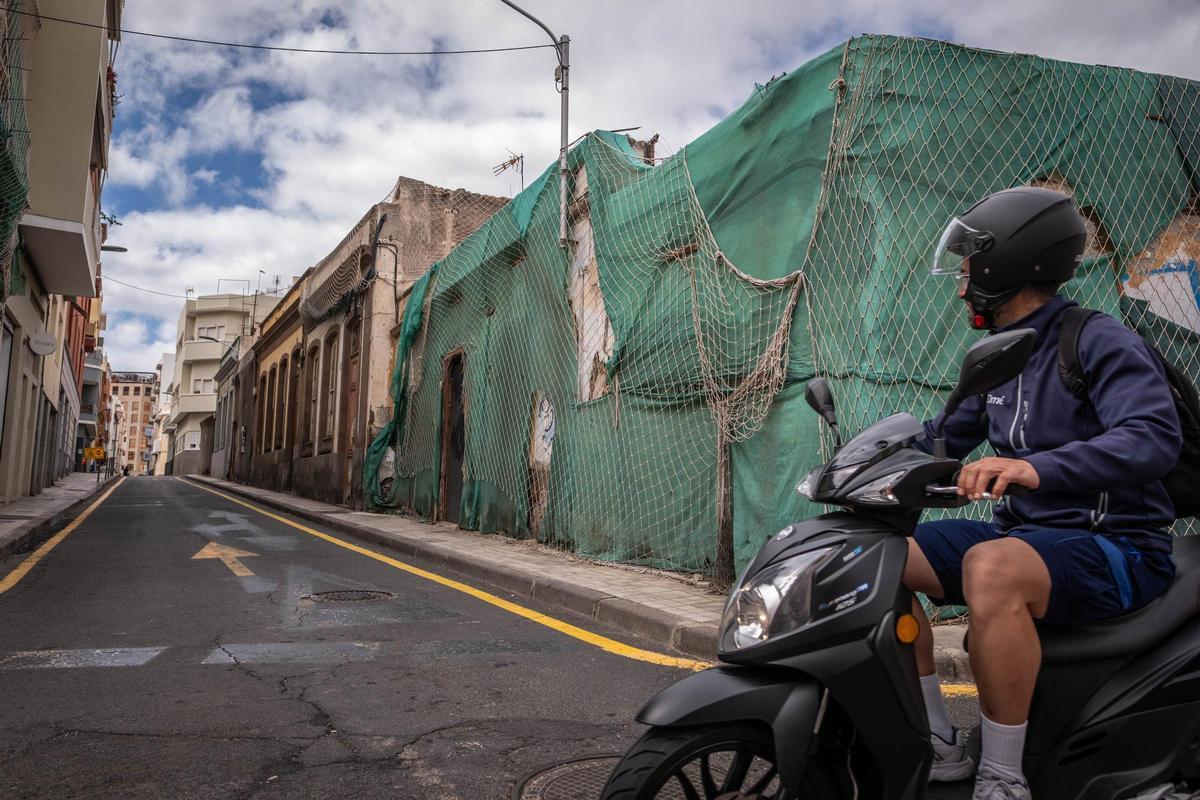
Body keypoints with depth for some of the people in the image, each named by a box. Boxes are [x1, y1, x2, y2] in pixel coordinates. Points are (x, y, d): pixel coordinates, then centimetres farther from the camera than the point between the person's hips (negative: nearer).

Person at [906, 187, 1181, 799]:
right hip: (1024, 532, 9)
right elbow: (949, 437, 22)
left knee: (990, 568, -39)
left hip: (1114, 546, -8)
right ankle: (942, 748, 4)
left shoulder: (1099, 341, -11)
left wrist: (1038, 466, -44)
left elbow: (1155, 438, -28)